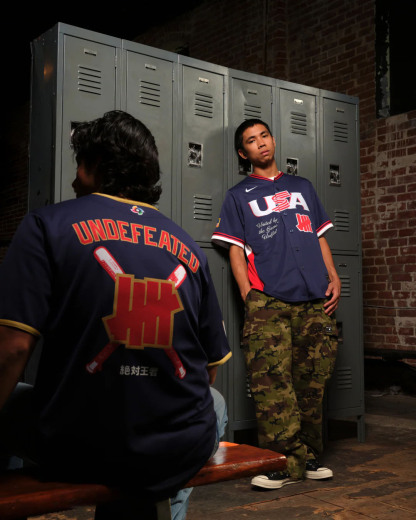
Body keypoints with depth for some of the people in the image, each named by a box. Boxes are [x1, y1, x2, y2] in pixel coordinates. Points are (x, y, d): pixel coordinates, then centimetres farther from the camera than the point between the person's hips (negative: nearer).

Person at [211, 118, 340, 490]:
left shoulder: (302, 187, 24)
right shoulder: (239, 195, 14)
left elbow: (320, 237, 22)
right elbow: (236, 251, 7)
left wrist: (334, 278, 7)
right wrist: (249, 298, -5)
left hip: (315, 300, 3)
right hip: (269, 301, -3)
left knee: (312, 382, 4)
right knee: (272, 383, -13)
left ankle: (308, 458, 15)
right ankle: (288, 462, -6)